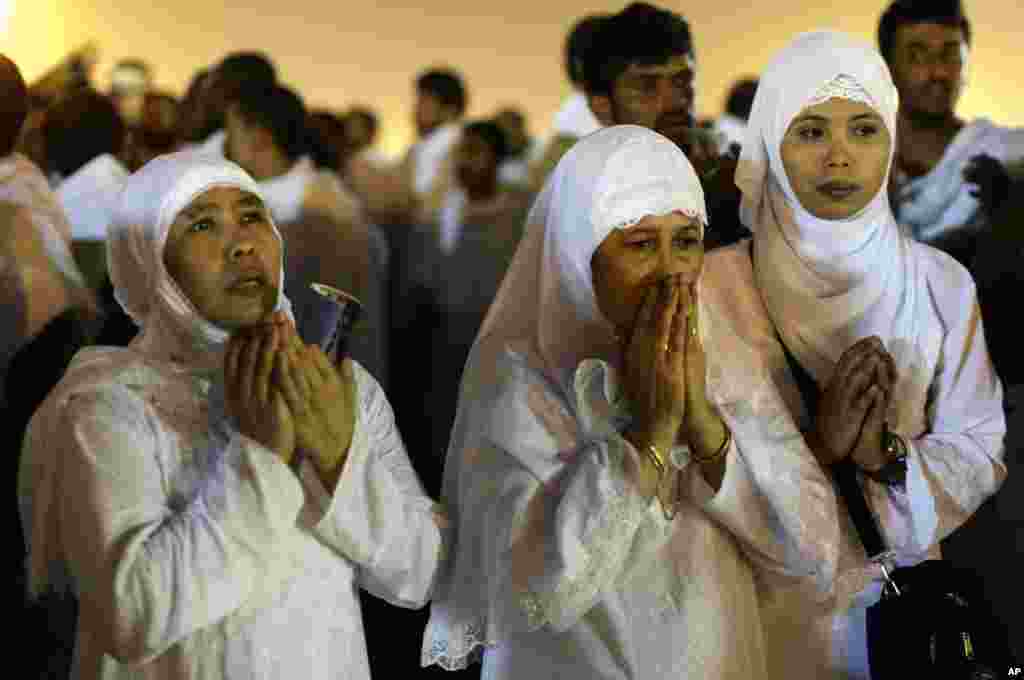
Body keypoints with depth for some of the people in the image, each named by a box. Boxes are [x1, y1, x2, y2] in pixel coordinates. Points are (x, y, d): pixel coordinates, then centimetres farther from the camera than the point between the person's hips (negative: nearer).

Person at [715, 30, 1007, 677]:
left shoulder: (943, 285, -4)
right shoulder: (713, 286, -10)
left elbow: (979, 453, -3)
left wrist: (891, 455, -20)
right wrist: (815, 445, -24)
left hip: (899, 595, 2)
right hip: (767, 599, -1)